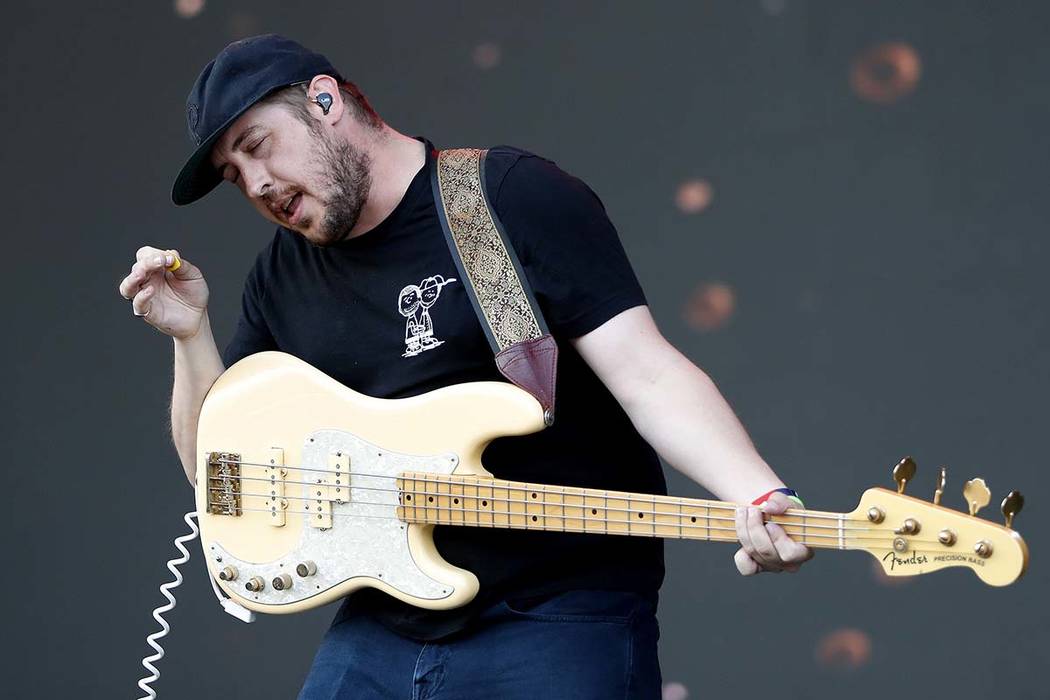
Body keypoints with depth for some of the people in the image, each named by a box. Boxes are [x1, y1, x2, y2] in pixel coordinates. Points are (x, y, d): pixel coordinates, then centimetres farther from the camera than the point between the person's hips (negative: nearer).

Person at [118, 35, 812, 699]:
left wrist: (761, 496, -28)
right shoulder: (281, 278, 12)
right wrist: (191, 335, 0)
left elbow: (646, 374, -13)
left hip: (561, 623, -6)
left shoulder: (518, 196, -5)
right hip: (379, 633, 6)